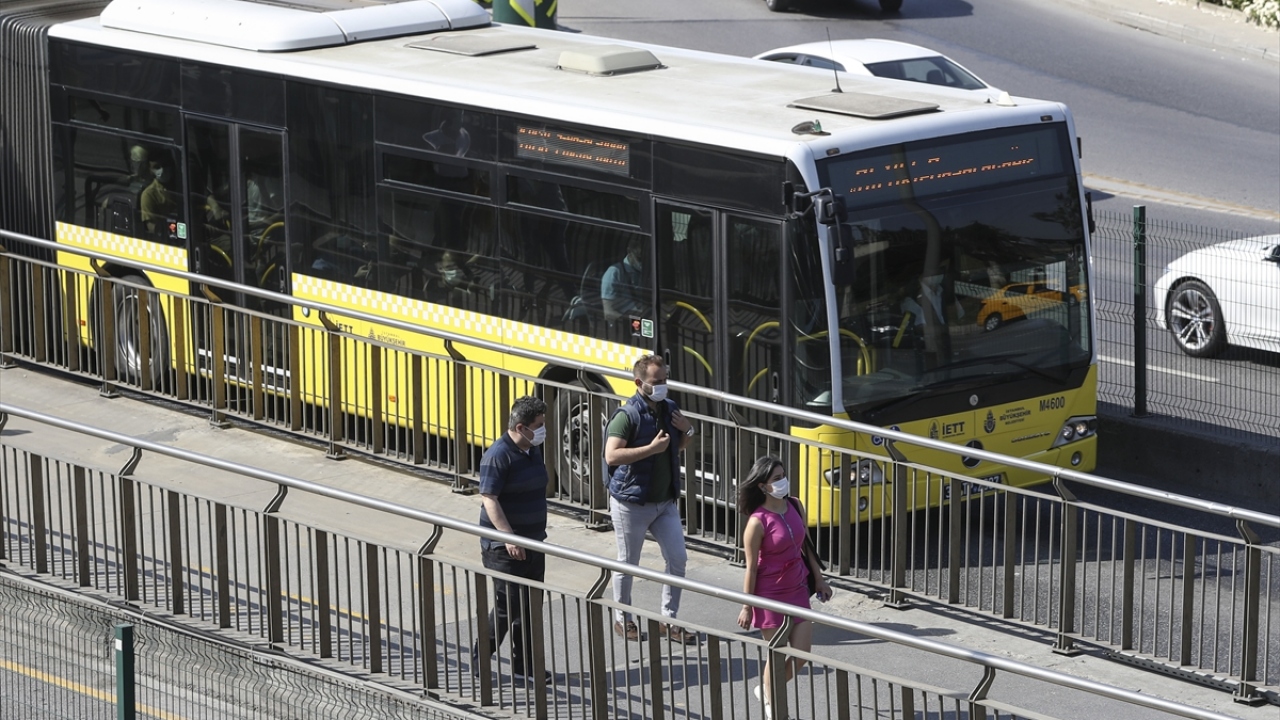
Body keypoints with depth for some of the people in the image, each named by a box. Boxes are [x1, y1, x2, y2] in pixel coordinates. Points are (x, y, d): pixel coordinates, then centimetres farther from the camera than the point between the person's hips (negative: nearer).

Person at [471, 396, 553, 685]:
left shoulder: (533, 451, 9)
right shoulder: (498, 456, -18)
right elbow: (489, 500, -22)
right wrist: (508, 538, -28)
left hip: (532, 542, 8)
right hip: (504, 548, -8)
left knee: (530, 607, 10)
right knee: (507, 607, -6)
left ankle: (525, 666, 17)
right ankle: (480, 660, 9)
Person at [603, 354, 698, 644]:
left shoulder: (670, 409, 4)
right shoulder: (627, 415, -18)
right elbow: (611, 456, -27)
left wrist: (687, 431, -3)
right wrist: (651, 448, -30)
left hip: (665, 500, 6)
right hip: (631, 503, -6)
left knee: (678, 559, 3)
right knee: (628, 564, 6)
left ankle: (669, 620, 15)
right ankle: (622, 619, 23)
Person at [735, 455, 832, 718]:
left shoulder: (795, 506, -2)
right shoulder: (758, 522, -20)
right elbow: (751, 567, -14)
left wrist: (819, 578, 15)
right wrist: (746, 607, -10)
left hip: (797, 590, 6)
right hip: (771, 594, -6)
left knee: (802, 654, 7)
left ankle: (766, 689, 32)